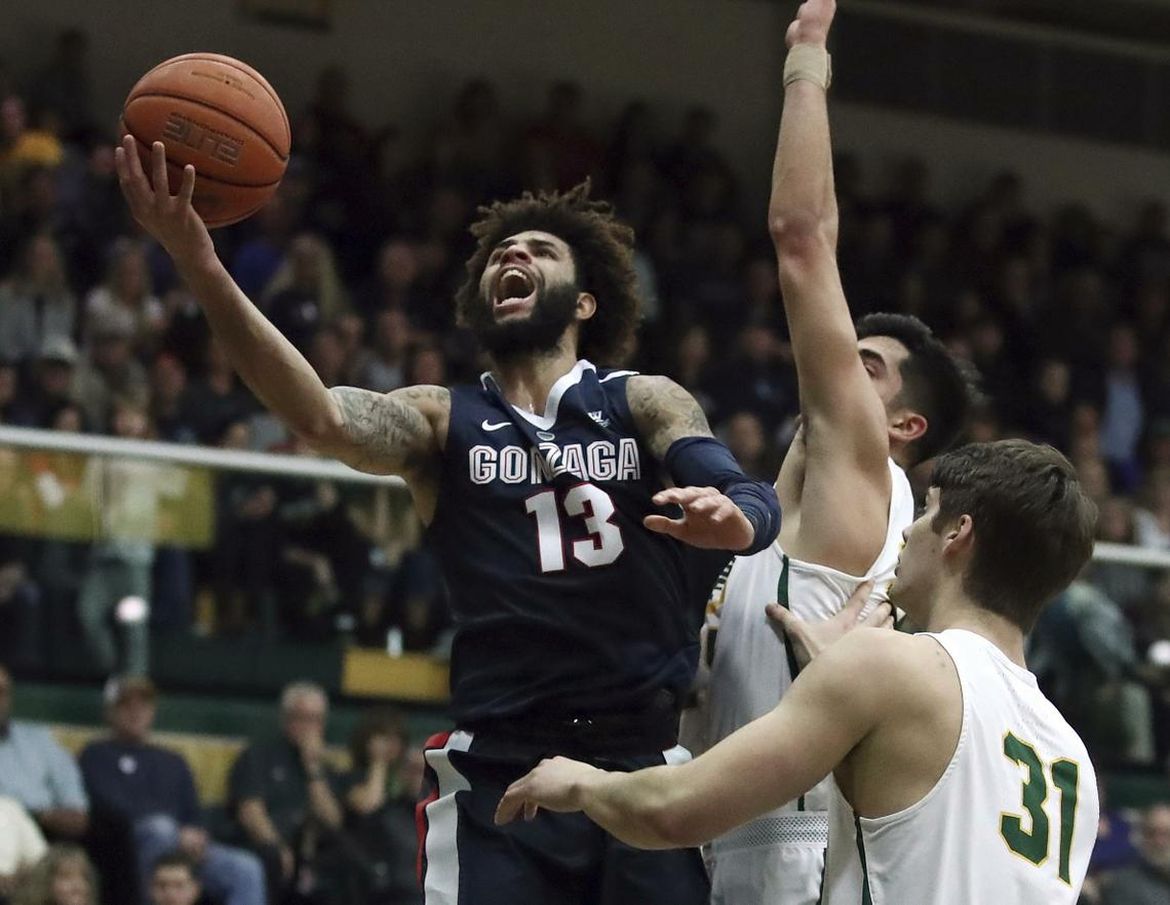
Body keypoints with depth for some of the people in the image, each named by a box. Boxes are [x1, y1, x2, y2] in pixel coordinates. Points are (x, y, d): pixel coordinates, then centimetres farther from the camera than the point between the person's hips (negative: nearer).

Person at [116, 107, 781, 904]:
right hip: (498, 775, 0)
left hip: (644, 764, 0)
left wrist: (731, 519, -35)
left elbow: (758, 505, -8)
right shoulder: (443, 421, 9)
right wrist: (204, 272, -29)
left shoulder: (645, 404, 8)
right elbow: (325, 417, -12)